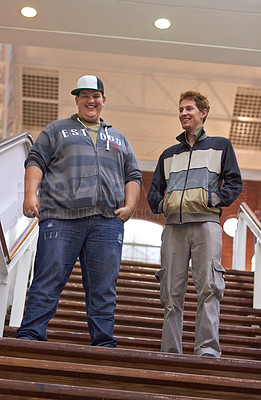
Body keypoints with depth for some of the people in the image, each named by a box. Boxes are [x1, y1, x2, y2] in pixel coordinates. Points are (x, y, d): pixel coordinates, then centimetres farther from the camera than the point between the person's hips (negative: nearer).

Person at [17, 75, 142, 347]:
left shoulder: (118, 139, 28)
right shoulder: (57, 130, 21)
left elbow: (133, 176, 23)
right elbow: (36, 162, 10)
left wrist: (129, 205, 5)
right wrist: (30, 194, -7)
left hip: (107, 220, 2)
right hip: (61, 218, -2)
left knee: (103, 288, -1)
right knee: (48, 281, -7)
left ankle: (104, 344, 2)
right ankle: (29, 336, -3)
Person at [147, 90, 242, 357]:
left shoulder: (220, 145, 20)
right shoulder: (169, 154, 29)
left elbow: (234, 183, 11)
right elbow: (154, 191, 27)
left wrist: (213, 199, -6)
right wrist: (161, 205, 6)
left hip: (205, 222, -3)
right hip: (174, 225, 3)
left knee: (208, 287, -15)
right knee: (171, 291, -2)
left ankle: (208, 349, -16)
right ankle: (170, 353, 2)